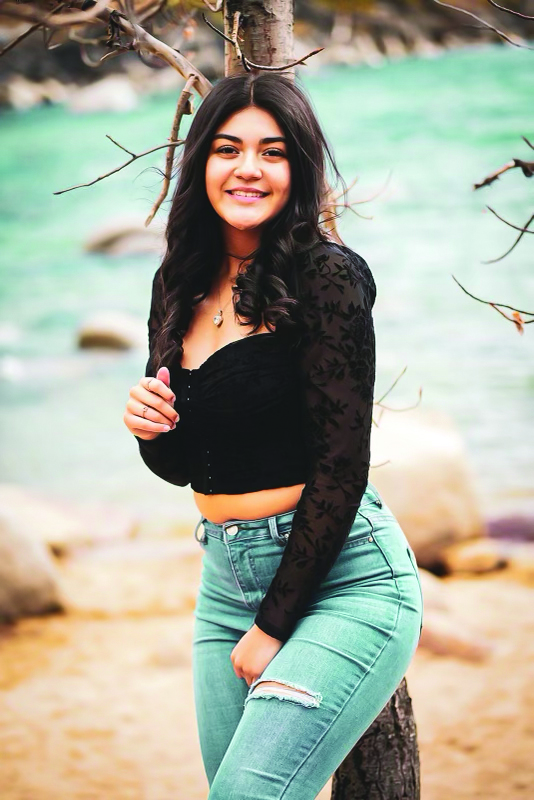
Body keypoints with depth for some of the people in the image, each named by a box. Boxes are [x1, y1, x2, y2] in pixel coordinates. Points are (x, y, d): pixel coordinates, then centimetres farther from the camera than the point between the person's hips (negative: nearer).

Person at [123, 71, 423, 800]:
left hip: (342, 577, -7)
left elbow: (340, 465, -14)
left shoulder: (324, 276, -12)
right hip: (226, 577, 7)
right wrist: (150, 427, -8)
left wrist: (273, 627, -12)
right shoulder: (181, 286, 7)